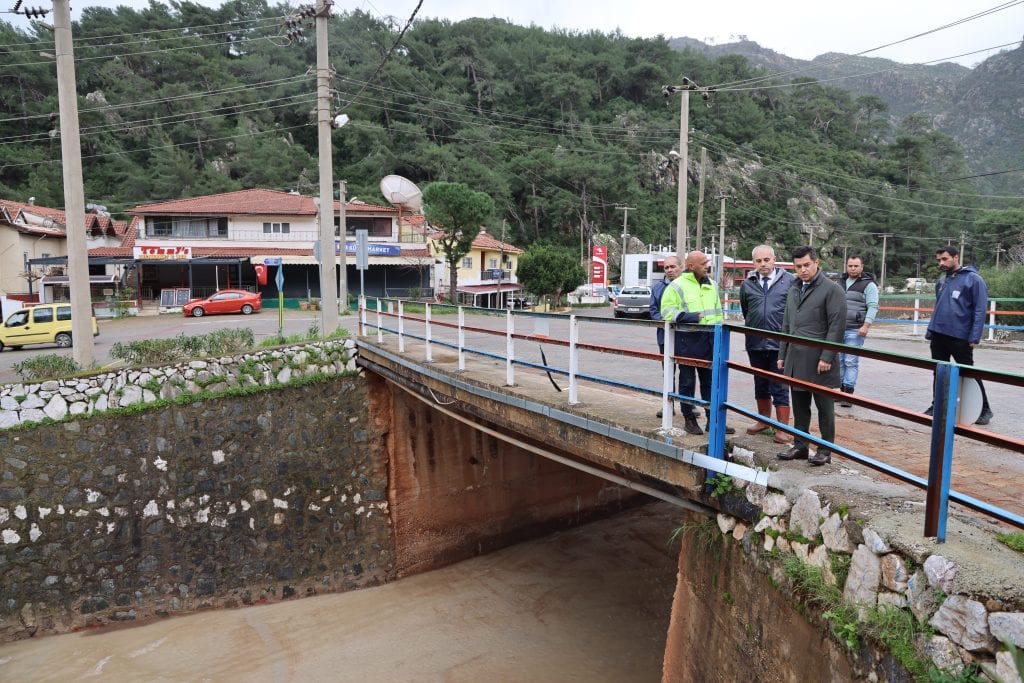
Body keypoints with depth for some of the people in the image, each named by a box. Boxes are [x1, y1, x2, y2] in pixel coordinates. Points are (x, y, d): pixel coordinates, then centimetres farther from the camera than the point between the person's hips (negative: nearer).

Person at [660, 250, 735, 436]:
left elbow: (718, 311, 19)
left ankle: (713, 419, 18)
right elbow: (668, 313, -13)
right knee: (687, 382, 4)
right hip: (687, 339, -6)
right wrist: (692, 317, -20)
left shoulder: (711, 285, 13)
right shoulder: (677, 286, -7)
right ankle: (689, 419, 15)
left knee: (710, 381, 10)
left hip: (709, 339, 6)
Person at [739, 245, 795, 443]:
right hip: (755, 343, 4)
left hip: (780, 343, -4)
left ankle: (783, 429, 9)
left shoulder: (789, 281, -5)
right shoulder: (747, 284, 6)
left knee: (780, 387, 0)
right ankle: (764, 421, 33)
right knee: (760, 385, 17)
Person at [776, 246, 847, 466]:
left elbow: (837, 326, -11)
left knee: (824, 408, 5)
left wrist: (827, 357, -16)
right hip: (796, 361, 6)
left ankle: (825, 450, 15)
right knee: (800, 407, 13)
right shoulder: (793, 291, 16)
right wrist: (782, 355, 16)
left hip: (819, 361, -6)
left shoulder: (832, 289, -6)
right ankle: (800, 446, 23)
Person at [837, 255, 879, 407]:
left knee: (851, 362, -5)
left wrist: (866, 326, -18)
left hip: (855, 330, -5)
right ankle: (840, 389, 16)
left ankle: (848, 393, -2)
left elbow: (873, 307, -8)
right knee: (838, 360, 7)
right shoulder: (840, 283, 16)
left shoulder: (869, 285, -1)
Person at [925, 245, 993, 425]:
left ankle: (984, 410, 15)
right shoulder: (941, 281, 11)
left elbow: (980, 310, -12)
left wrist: (974, 337, -17)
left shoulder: (973, 279, -8)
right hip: (938, 335, 6)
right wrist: (930, 330, 14)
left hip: (960, 337, -6)